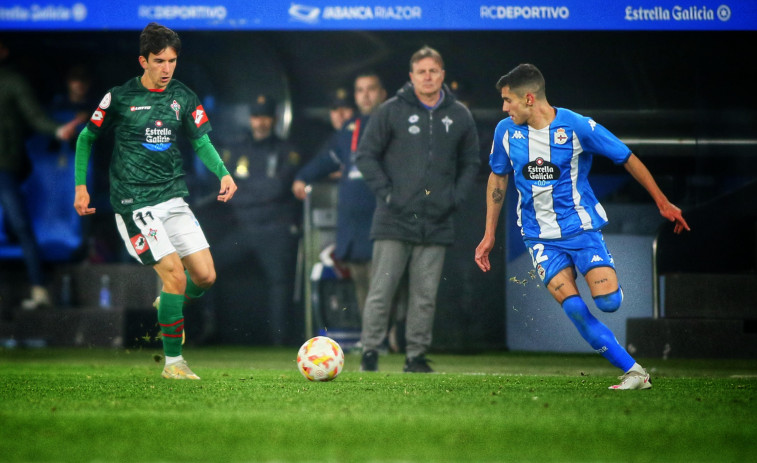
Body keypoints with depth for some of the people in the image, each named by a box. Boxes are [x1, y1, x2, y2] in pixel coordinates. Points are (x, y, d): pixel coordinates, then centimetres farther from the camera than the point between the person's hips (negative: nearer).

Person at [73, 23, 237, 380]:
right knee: (175, 274, -16)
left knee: (206, 276, -3)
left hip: (174, 198, 5)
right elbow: (86, 138, 8)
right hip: (134, 203, -5)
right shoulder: (120, 98, -4)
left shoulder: (183, 97, 7)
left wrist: (223, 173, -10)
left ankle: (170, 304, 32)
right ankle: (173, 363, -5)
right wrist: (81, 186, 2)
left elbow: (202, 142, 8)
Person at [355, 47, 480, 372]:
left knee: (426, 296, 3)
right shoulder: (391, 111, 0)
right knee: (381, 291, -5)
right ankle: (370, 351, 1)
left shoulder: (459, 116, 9)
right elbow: (366, 155, 3)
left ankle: (417, 355, 10)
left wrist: (455, 197, 4)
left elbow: (471, 162, 18)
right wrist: (385, 192, -7)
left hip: (437, 223, 3)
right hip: (393, 222, -2)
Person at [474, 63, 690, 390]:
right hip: (541, 237, 2)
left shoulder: (577, 127, -13)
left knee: (608, 302, -18)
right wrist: (489, 236, 16)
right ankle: (633, 372, -10)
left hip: (581, 227, -2)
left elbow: (627, 159, -2)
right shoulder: (506, 131, -1)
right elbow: (497, 178, 15)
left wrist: (663, 203, -1)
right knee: (573, 308, -17)